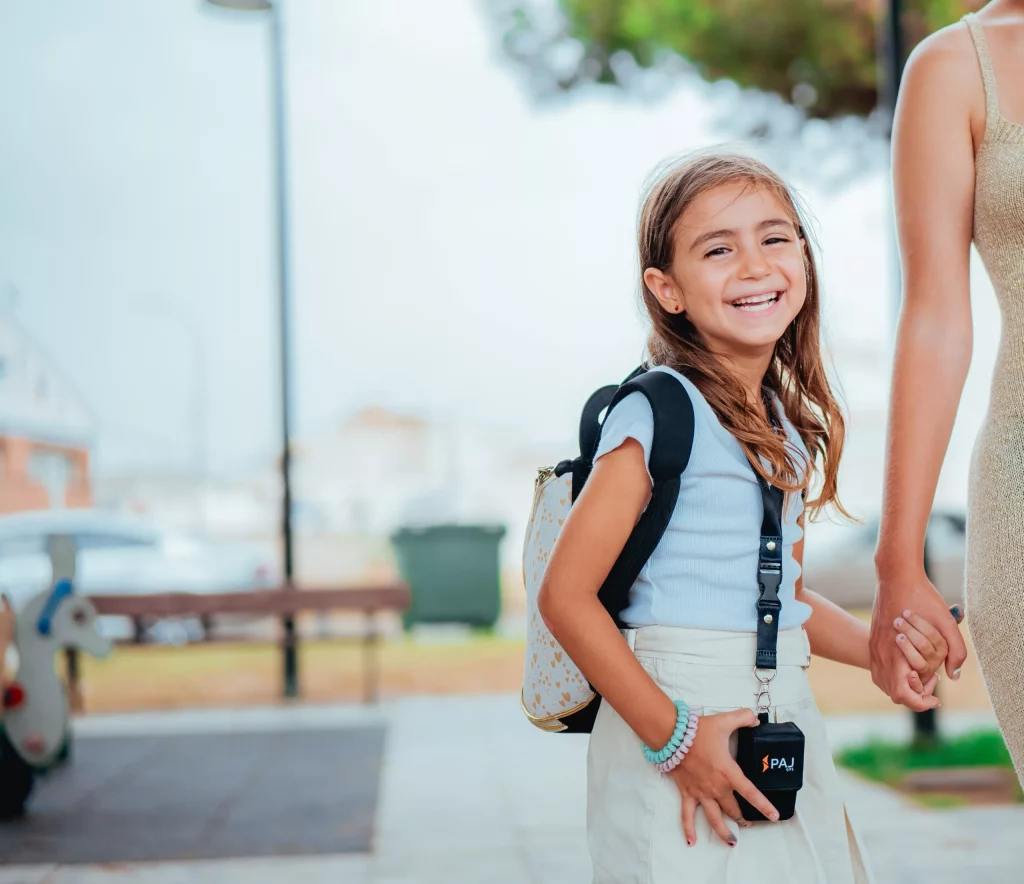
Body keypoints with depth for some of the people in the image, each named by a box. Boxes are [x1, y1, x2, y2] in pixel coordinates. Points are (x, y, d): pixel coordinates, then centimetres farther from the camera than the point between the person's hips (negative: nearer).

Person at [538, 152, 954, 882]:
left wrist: (880, 646, 4)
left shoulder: (790, 426, 9)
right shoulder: (659, 413, -13)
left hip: (782, 725, 7)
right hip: (682, 707, -7)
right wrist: (673, 735, -19)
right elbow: (565, 595, -17)